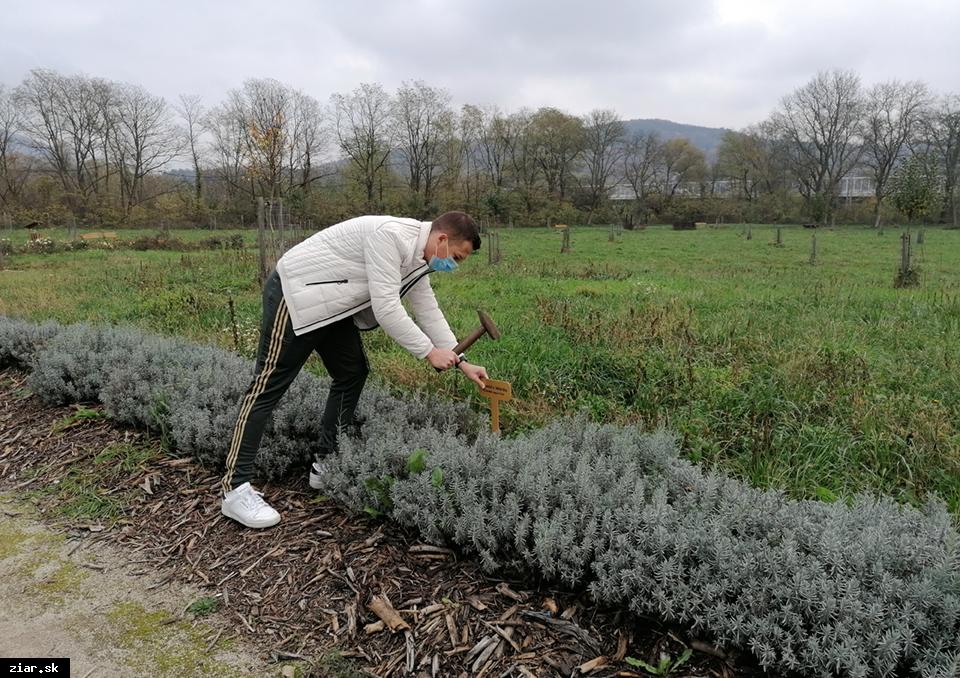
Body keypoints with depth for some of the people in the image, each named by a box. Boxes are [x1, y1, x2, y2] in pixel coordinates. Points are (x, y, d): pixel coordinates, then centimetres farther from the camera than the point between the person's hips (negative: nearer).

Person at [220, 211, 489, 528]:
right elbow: (385, 308, -28)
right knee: (268, 388, -9)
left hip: (330, 304, 10)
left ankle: (326, 465, 18)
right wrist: (429, 352, -20)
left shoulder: (417, 260, 6)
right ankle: (235, 488, -4)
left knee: (352, 374, 9)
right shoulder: (390, 234, -25)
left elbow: (430, 313, 12)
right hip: (295, 296, -10)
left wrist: (462, 362, 10)